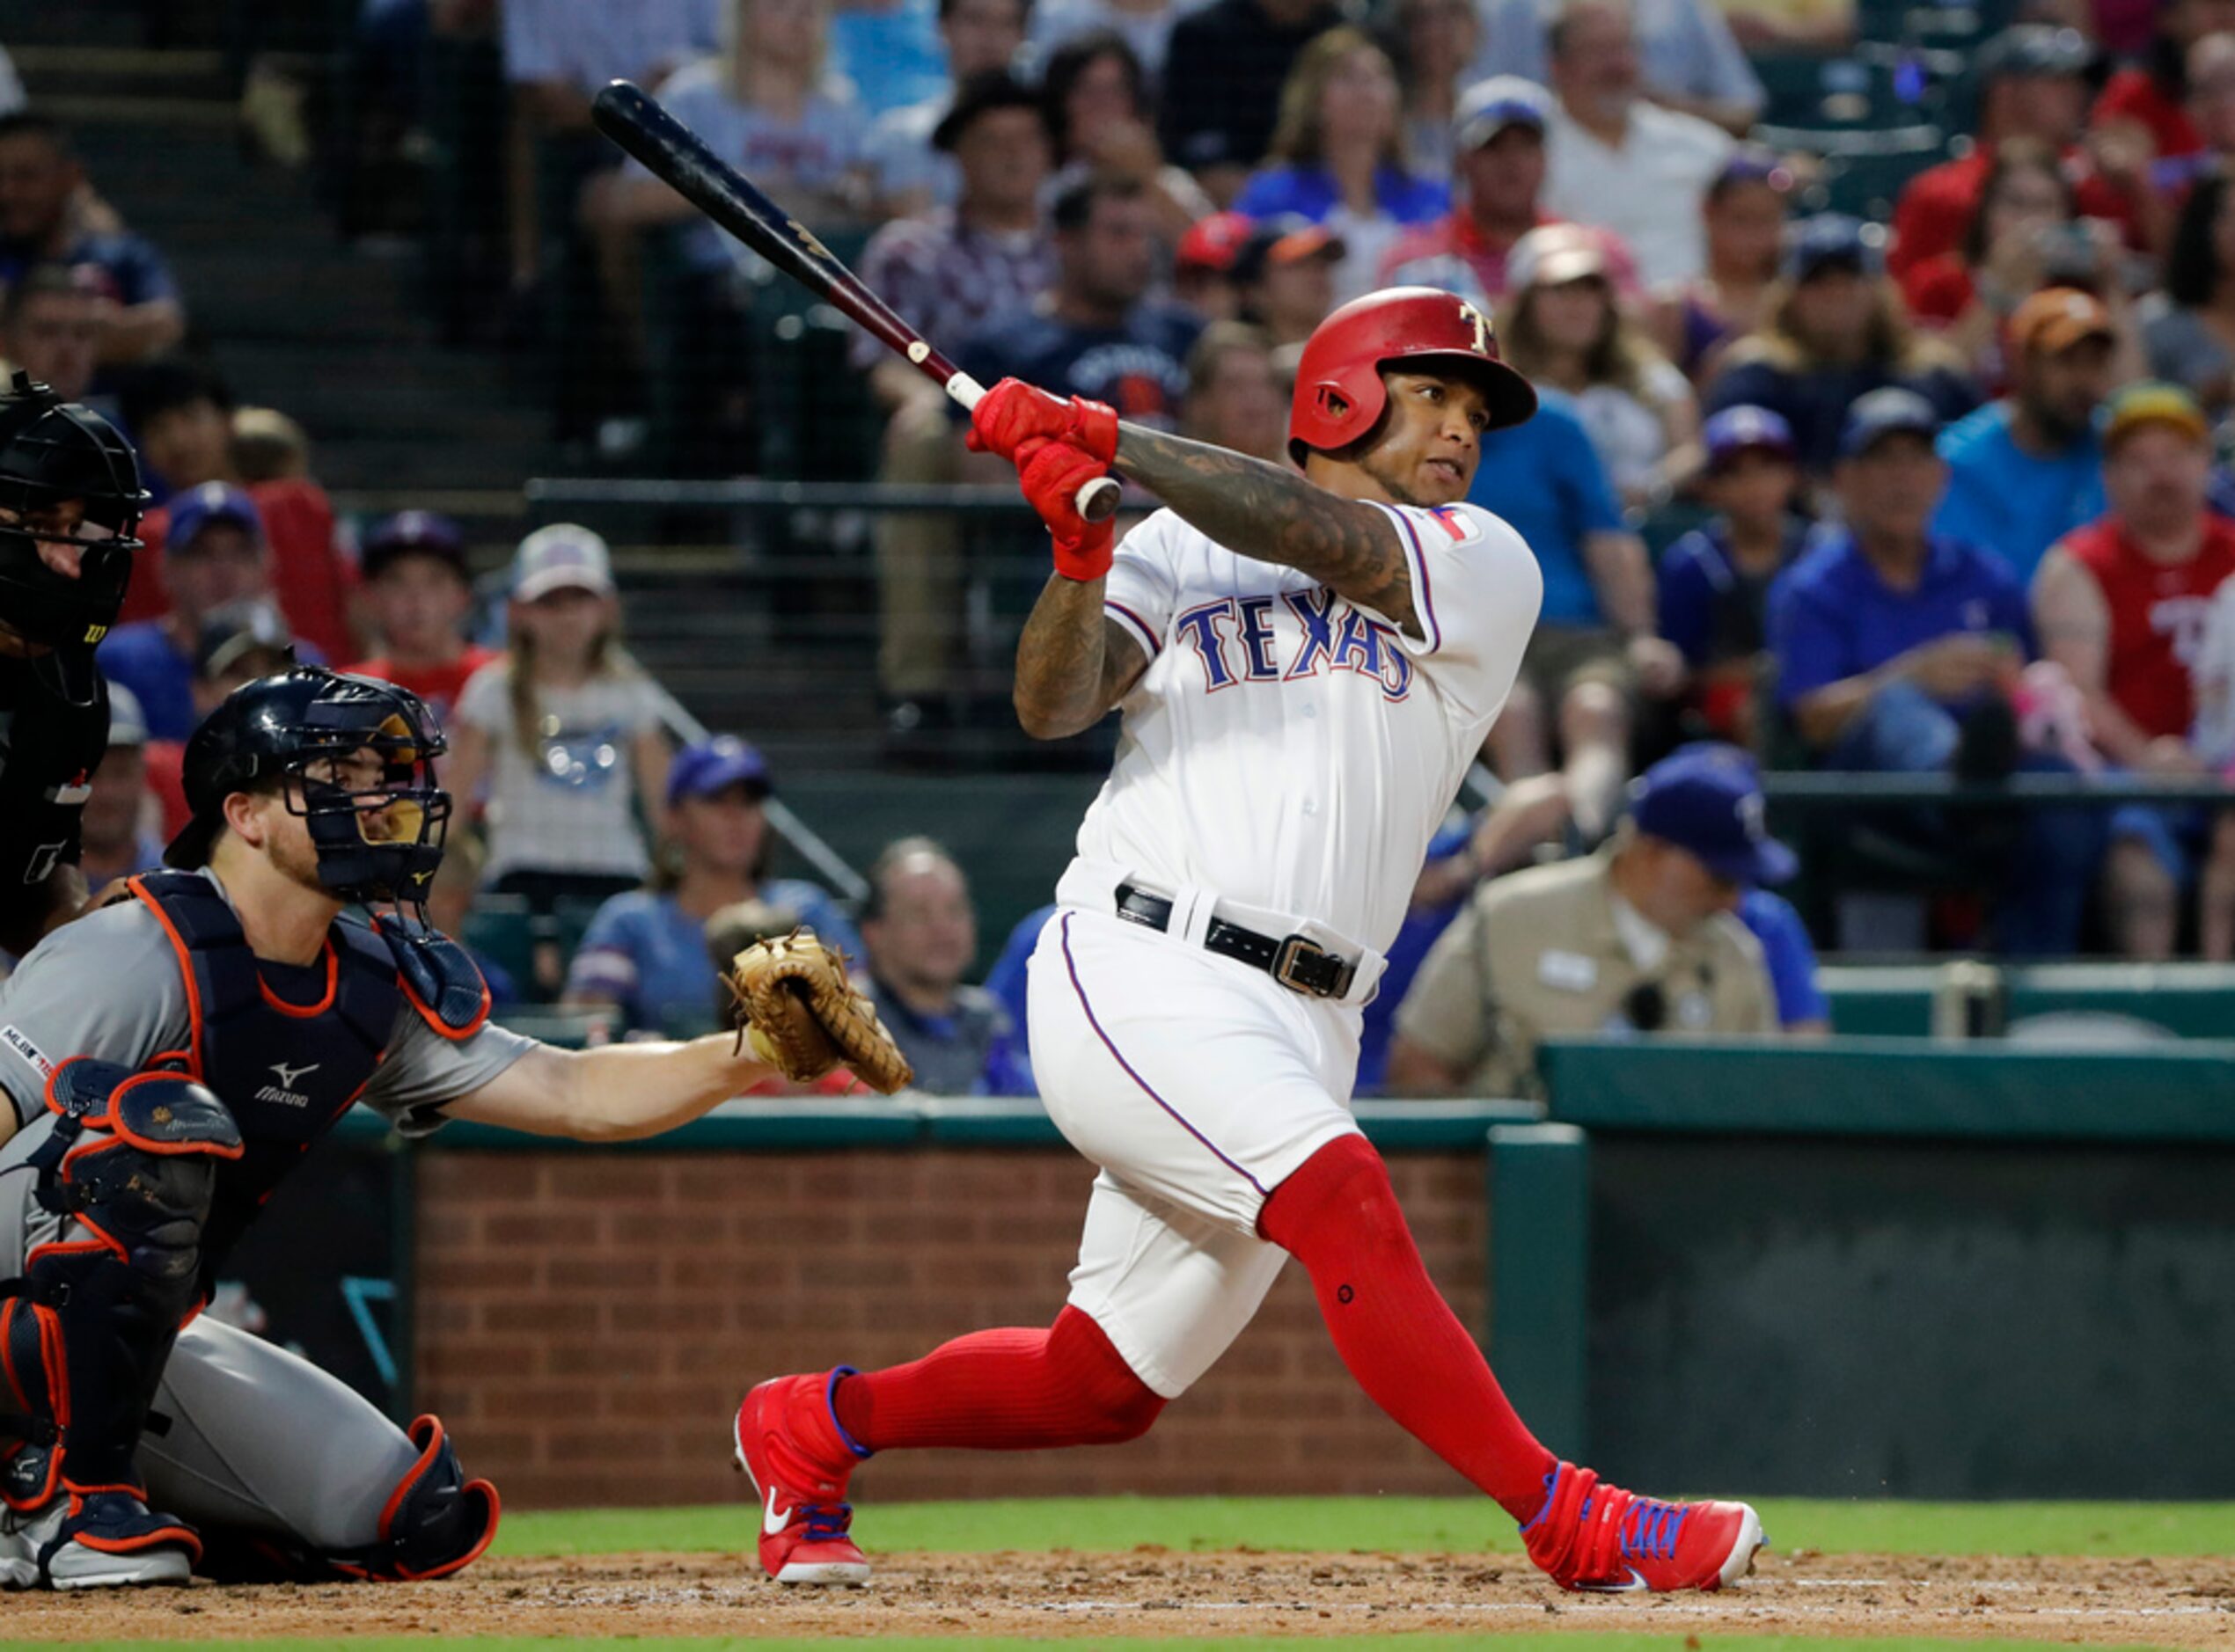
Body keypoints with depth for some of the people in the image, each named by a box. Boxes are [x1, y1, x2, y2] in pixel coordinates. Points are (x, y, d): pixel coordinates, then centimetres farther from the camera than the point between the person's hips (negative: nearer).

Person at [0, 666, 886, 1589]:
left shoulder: (377, 992, 5)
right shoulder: (141, 958, -20)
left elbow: (576, 1095, 3)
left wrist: (754, 1053, -13)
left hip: (137, 1343, 8)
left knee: (415, 1521, 0)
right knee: (166, 1123, -36)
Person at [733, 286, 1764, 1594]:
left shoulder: (1487, 570, 12)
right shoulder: (1177, 552, 12)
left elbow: (1319, 538, -7)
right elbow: (1052, 705, -2)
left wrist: (1108, 441, -14)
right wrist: (1081, 552, -20)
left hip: (1304, 1032, 4)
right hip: (1139, 977, -4)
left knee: (1108, 1387, 8)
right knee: (1345, 1199, -27)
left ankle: (816, 1428, 30)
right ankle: (1571, 1524, -28)